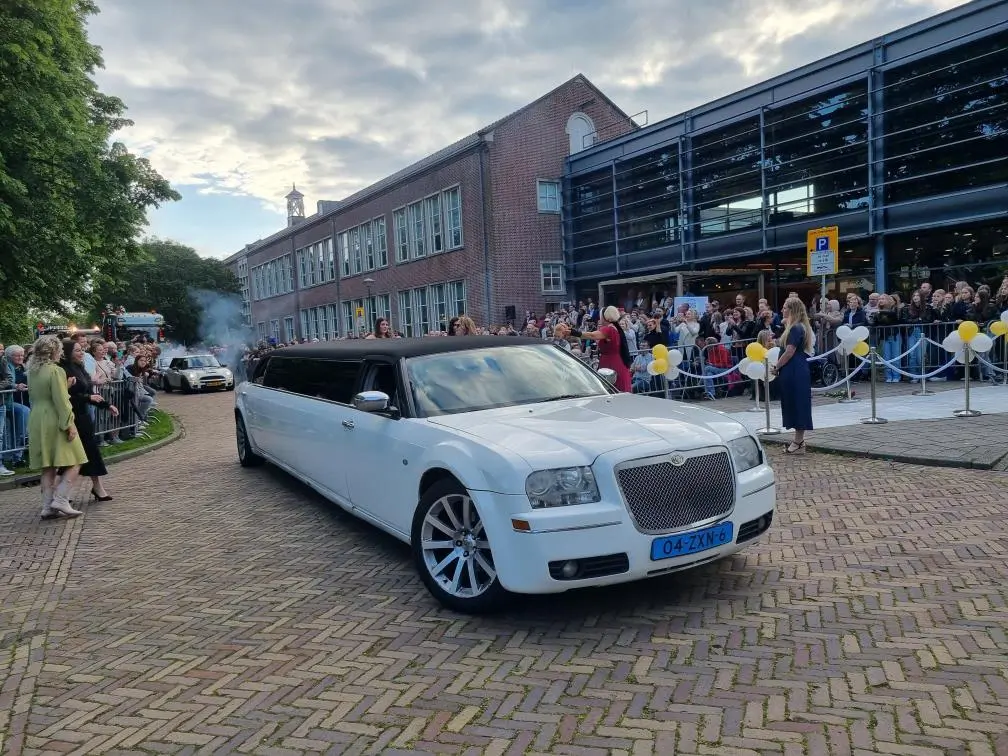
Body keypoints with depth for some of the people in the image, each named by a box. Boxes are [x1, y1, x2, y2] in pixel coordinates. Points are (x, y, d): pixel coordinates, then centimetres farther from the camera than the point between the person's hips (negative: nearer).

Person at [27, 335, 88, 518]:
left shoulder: (32, 372, 10)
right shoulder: (56, 371, -14)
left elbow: (33, 396, 21)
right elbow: (61, 400, -17)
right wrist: (69, 424, -14)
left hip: (36, 422, 8)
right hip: (55, 422, -8)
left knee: (48, 467, 11)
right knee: (74, 462, -1)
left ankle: (47, 506, 13)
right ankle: (60, 500, -9)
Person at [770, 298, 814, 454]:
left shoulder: (796, 328, -14)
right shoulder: (796, 327, 17)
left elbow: (789, 352, -18)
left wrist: (776, 367, -10)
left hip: (794, 373, -10)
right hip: (796, 372, 10)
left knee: (797, 405, -5)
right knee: (795, 406, 12)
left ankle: (799, 443, 0)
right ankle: (799, 440, 18)